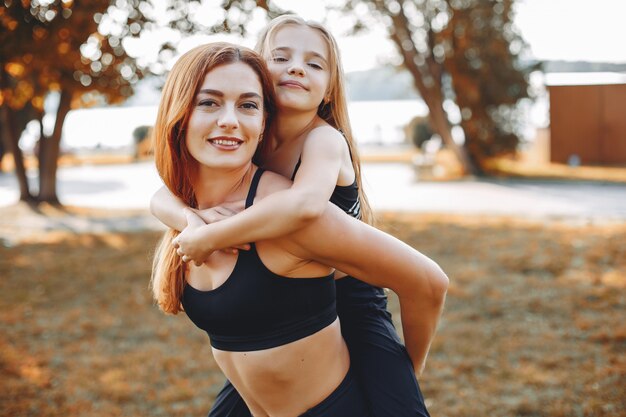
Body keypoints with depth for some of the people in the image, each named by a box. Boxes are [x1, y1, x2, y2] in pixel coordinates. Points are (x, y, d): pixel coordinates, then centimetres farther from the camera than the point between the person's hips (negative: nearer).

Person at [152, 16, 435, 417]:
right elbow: (162, 198, -5)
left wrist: (208, 238, -34)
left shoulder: (326, 139, -20)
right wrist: (194, 217, -28)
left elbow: (306, 203, -42)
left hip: (353, 310, -5)